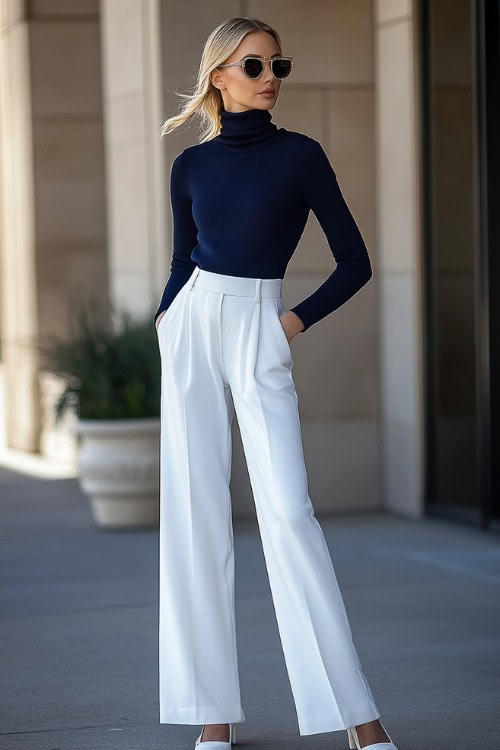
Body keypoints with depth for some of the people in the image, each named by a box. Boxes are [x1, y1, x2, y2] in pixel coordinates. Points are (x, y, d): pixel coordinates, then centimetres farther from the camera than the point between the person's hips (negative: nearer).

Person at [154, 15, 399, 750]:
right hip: (192, 330, 3)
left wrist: (299, 319, -8)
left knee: (288, 511, -12)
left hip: (259, 336, -3)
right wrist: (165, 318, 3)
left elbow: (354, 262, 2)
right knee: (195, 512, 0)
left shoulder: (300, 154, 0)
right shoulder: (191, 166, 9)